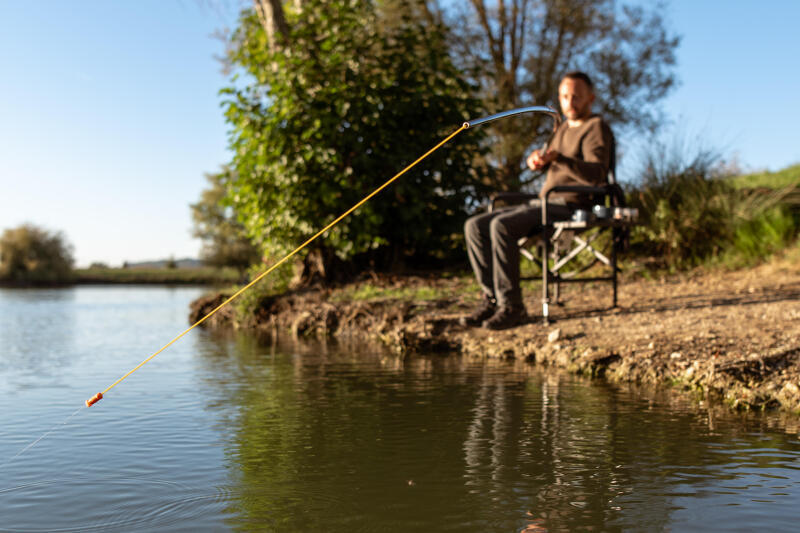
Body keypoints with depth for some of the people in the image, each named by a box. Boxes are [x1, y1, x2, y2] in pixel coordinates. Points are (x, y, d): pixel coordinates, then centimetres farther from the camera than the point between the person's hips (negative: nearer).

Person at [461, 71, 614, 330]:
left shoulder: (596, 128, -4)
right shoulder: (563, 128, 23)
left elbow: (596, 174, -18)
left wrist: (559, 158, -33)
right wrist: (537, 159, 1)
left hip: (571, 207, -9)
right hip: (544, 203, 9)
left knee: (502, 225, -31)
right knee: (475, 226, -6)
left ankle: (511, 306, -27)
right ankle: (492, 298, -11)